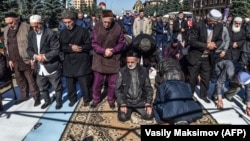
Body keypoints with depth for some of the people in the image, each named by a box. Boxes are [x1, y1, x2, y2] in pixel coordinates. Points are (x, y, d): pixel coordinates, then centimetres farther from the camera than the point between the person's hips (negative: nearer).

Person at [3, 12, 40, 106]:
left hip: (27, 61, -7)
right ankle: (24, 96, 35)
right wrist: (10, 59, 14)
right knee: (20, 80, 18)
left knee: (31, 80, 3)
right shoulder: (6, 30, 9)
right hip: (15, 62, 7)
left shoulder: (26, 28, -13)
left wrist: (32, 58, -15)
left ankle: (36, 97, 16)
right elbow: (7, 46, 17)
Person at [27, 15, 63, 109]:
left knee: (56, 87, 11)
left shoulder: (51, 34, -15)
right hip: (39, 67, 6)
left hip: (52, 66, -6)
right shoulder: (31, 35, 5)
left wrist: (44, 57, -24)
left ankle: (59, 101, 33)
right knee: (42, 87, 20)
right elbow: (29, 49, 6)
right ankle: (47, 101, 42)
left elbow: (56, 50, -18)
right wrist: (35, 56, -15)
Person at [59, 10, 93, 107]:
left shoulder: (82, 31, -6)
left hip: (82, 62, -4)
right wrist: (71, 48, -16)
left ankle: (87, 99, 28)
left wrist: (79, 48, -19)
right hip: (68, 62, 4)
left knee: (84, 83, 6)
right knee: (70, 84, 15)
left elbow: (89, 45, -7)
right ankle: (72, 99, 36)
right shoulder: (63, 33, 7)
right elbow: (61, 47, 0)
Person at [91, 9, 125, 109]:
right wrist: (103, 51, -20)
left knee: (112, 83, 12)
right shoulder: (97, 27, -9)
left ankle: (111, 100, 34)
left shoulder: (118, 28, -10)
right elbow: (94, 44, -6)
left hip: (113, 60, 0)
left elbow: (121, 43, -1)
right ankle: (96, 99, 35)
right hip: (99, 60, 1)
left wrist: (113, 50, -17)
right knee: (97, 82, 13)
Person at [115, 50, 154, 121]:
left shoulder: (144, 71, -2)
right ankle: (129, 110, 13)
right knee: (122, 117, -21)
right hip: (127, 101, -1)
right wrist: (122, 104, -13)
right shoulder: (122, 71, -6)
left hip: (140, 101, 2)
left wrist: (148, 104, -8)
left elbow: (148, 88, 2)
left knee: (149, 116, -15)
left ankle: (136, 109, 16)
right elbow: (118, 90, -4)